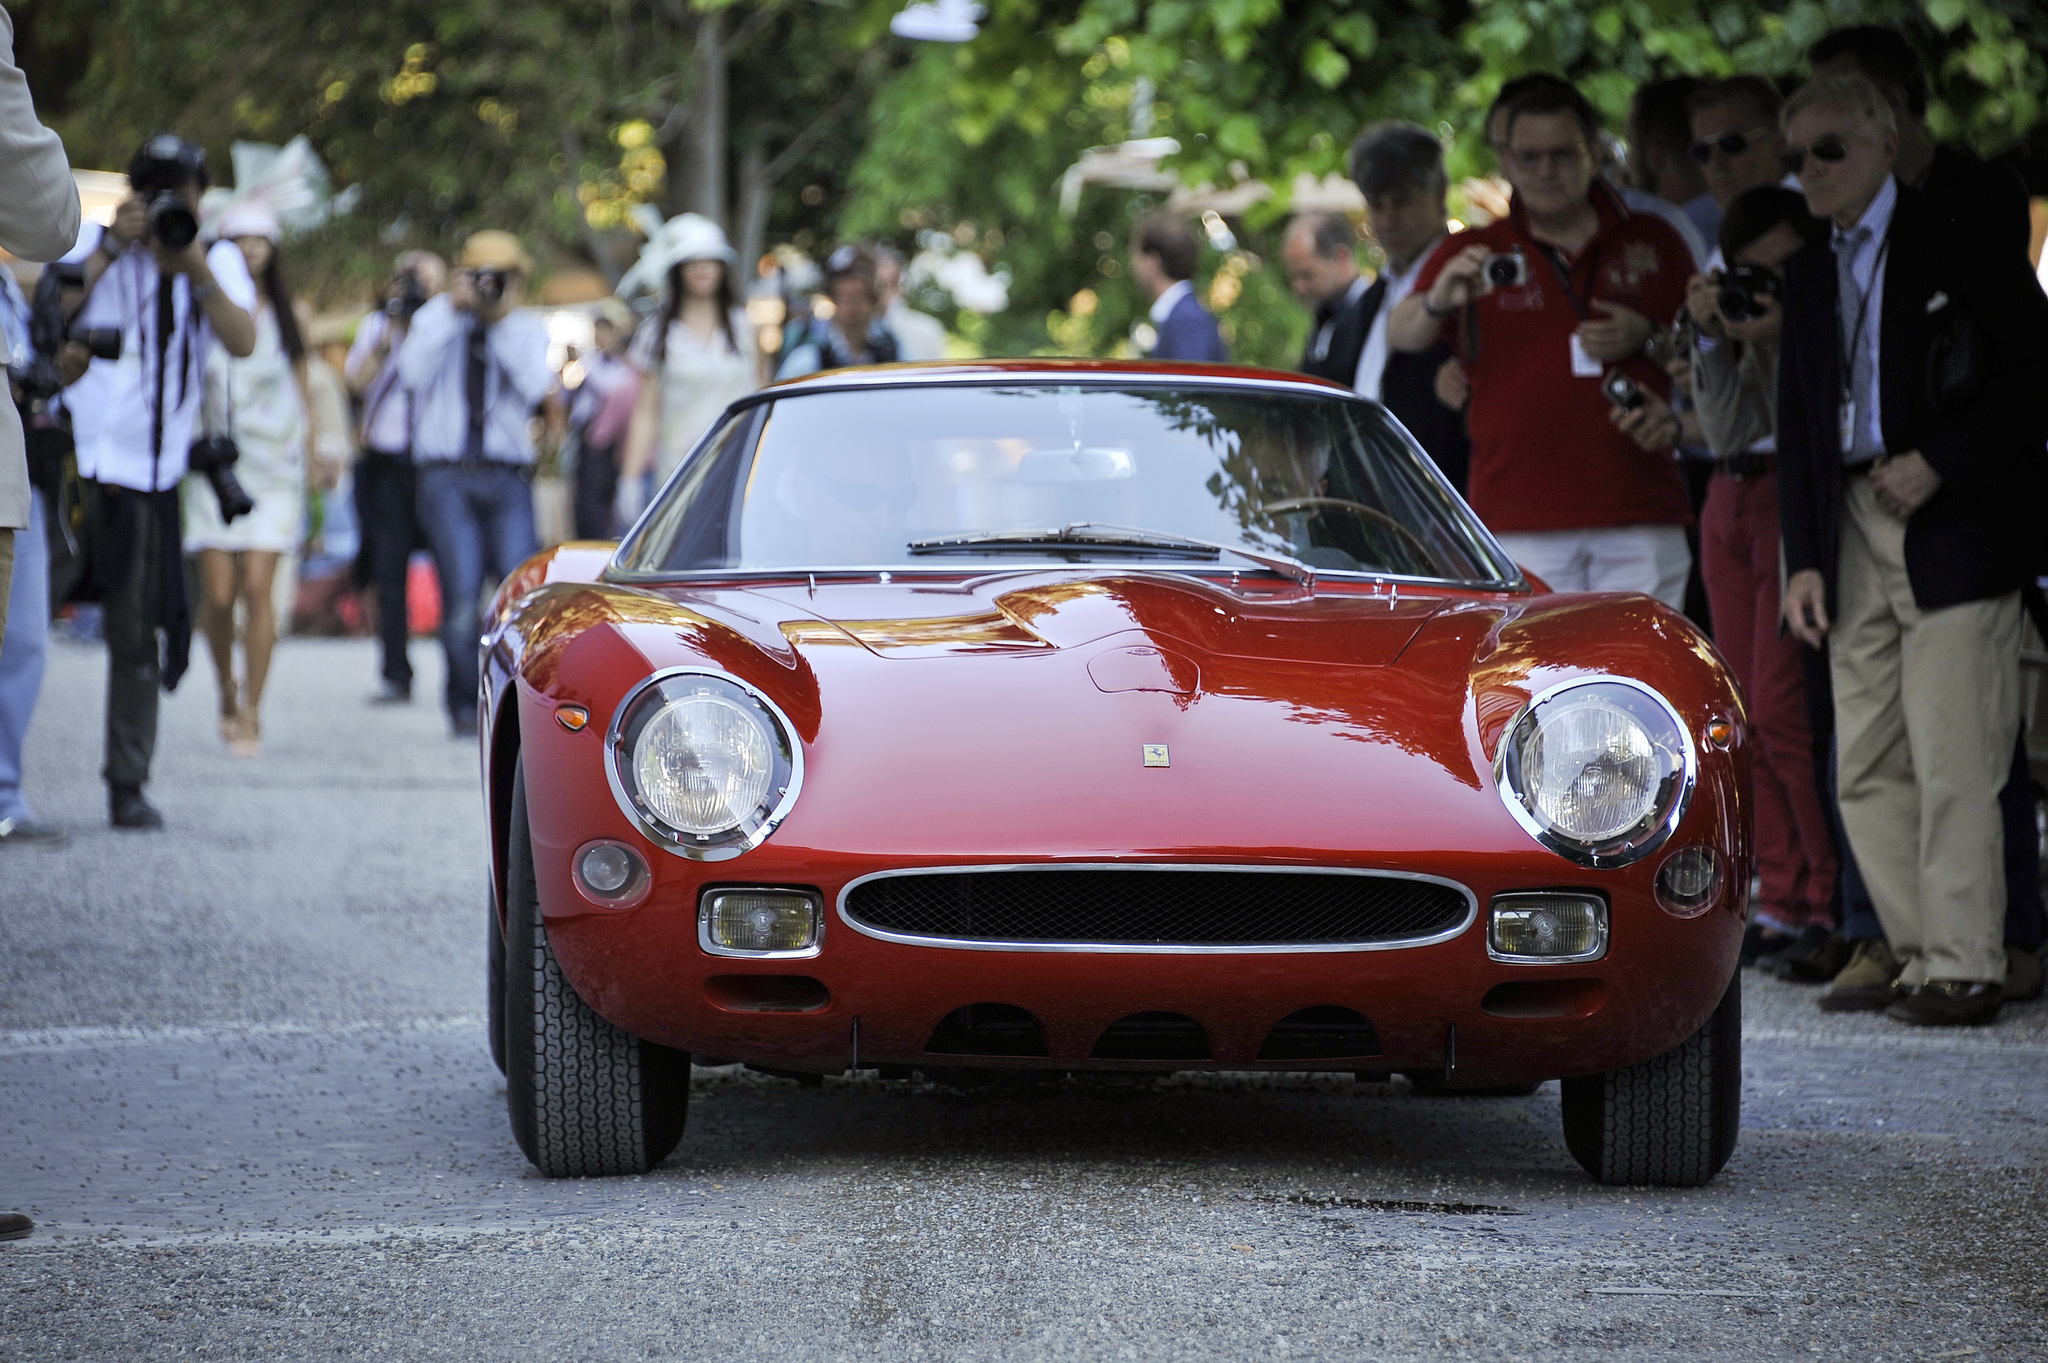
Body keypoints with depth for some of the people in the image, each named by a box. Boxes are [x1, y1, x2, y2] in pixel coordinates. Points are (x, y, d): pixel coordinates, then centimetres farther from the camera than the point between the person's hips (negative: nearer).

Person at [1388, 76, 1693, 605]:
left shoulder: (1652, 243, 13)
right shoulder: (1474, 255, 9)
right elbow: (1402, 337, -7)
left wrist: (1648, 339, -5)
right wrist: (1438, 301, -30)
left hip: (1639, 520, 1)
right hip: (1521, 525, -1)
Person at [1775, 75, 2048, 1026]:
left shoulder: (1958, 242, -2)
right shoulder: (1811, 275, 17)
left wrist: (1939, 465, -13)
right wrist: (1804, 558, 9)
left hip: (1953, 528, -7)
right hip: (1854, 532, 7)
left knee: (1951, 762, -9)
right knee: (1867, 767, 4)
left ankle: (1962, 970, -5)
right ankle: (1913, 949, 11)